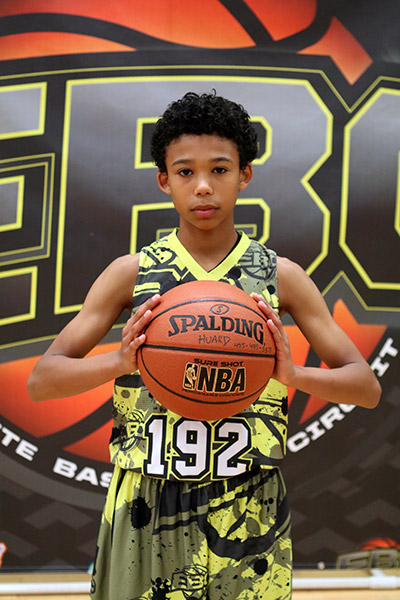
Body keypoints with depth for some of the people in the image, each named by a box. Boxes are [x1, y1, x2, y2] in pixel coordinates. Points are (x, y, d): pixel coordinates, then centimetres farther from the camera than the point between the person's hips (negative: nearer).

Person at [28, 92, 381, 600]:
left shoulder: (280, 276, 0)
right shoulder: (131, 273, -1)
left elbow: (367, 387, 1)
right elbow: (41, 380, -2)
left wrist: (294, 374, -21)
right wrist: (119, 360, -23)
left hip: (249, 518, 1)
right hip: (146, 514, 0)